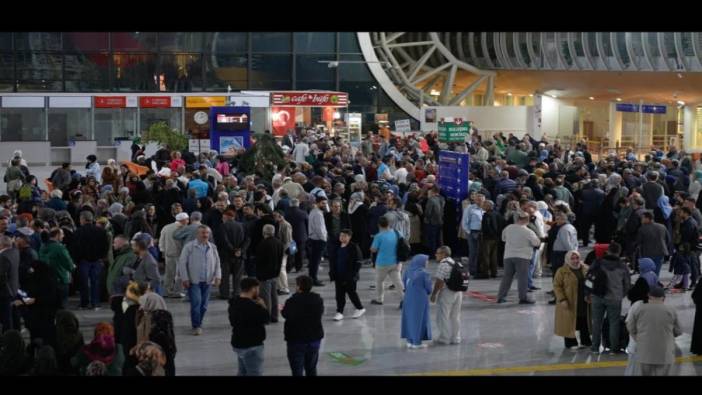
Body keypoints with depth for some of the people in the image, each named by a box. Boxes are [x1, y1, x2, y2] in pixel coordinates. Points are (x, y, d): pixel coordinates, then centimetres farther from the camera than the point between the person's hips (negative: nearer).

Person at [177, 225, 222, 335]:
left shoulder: (212, 247, 8)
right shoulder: (189, 247, -4)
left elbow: (217, 263, 14)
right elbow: (182, 263, -4)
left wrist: (218, 276, 1)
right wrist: (185, 279, -9)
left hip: (207, 281, 4)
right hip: (193, 281, -4)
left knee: (204, 305, 7)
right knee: (196, 302, -14)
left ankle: (198, 324, 23)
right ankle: (196, 326, -4)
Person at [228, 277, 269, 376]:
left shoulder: (235, 302, 3)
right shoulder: (252, 306, -27)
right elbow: (265, 318, -16)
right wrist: (263, 306, 2)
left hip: (238, 343, 10)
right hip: (251, 346, -10)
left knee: (243, 372, 21)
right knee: (255, 373, -2)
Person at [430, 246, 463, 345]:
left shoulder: (443, 264, -16)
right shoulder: (457, 264, 11)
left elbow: (439, 282, -20)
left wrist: (433, 294, -12)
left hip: (446, 293, -8)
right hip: (458, 293, 8)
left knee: (443, 316, 3)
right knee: (455, 316, 14)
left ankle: (444, 338, 7)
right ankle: (455, 338, 19)